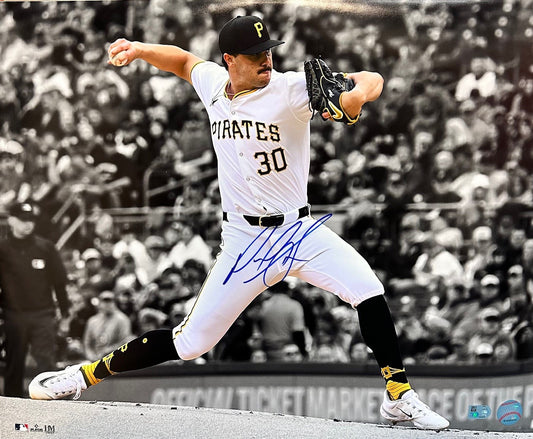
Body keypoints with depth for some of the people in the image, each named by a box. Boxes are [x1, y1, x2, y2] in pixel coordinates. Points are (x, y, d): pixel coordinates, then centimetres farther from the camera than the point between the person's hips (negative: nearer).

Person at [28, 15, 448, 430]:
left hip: (300, 232, -1)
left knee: (369, 291, -24)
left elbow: (372, 80, -19)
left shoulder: (291, 89, -11)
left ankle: (399, 397, -9)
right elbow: (184, 60, 26)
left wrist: (357, 94, -41)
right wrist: (140, 49, 10)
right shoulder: (214, 84, 2)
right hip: (245, 240, 1)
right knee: (190, 342, -2)